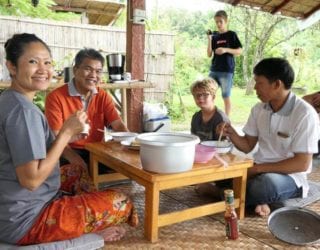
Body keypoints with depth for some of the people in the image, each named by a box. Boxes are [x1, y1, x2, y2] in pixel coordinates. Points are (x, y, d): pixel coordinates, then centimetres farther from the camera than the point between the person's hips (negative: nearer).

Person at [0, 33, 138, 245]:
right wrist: (67, 132, -20)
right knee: (120, 202, -6)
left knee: (77, 172, 29)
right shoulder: (23, 110, -24)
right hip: (25, 220, -10)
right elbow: (31, 179, -27)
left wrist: (68, 134, 3)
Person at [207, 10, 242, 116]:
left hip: (226, 71, -4)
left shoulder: (231, 35, 1)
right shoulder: (214, 36, 11)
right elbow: (209, 55, 6)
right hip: (213, 70, 4)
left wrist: (226, 50, -16)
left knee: (226, 97, -1)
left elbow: (239, 51, -2)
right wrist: (209, 39, -5)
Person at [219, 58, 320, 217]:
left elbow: (302, 164, -19)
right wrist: (232, 134, -13)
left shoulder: (304, 114, -19)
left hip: (289, 176, -5)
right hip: (259, 170, 6)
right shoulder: (259, 109, 1)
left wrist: (257, 169, -20)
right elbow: (247, 146, 9)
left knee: (266, 184, -38)